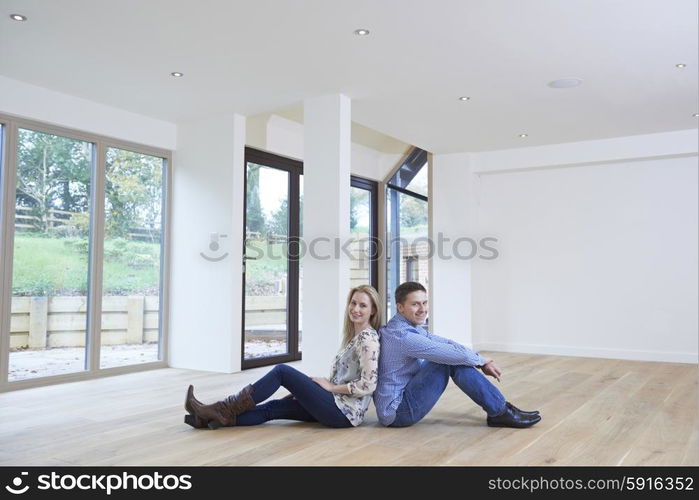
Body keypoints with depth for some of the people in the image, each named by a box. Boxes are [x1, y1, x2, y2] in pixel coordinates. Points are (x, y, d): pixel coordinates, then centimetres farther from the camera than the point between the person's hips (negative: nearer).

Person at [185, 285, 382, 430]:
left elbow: (367, 385, -20)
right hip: (339, 406, 9)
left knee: (282, 371, -11)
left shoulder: (368, 338, -13)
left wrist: (331, 386, -10)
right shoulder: (354, 336, 15)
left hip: (344, 412, -9)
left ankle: (224, 410, -8)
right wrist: (303, 390, 10)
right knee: (273, 408, 0)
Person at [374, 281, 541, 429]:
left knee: (456, 359, 2)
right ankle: (500, 412, -9)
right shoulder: (402, 335, -23)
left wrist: (481, 362, -3)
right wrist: (480, 360, -5)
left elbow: (445, 343, 6)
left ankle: (499, 407, 5)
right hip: (396, 412, -10)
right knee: (450, 360, -18)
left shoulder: (409, 327, 9)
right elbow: (451, 352, -24)